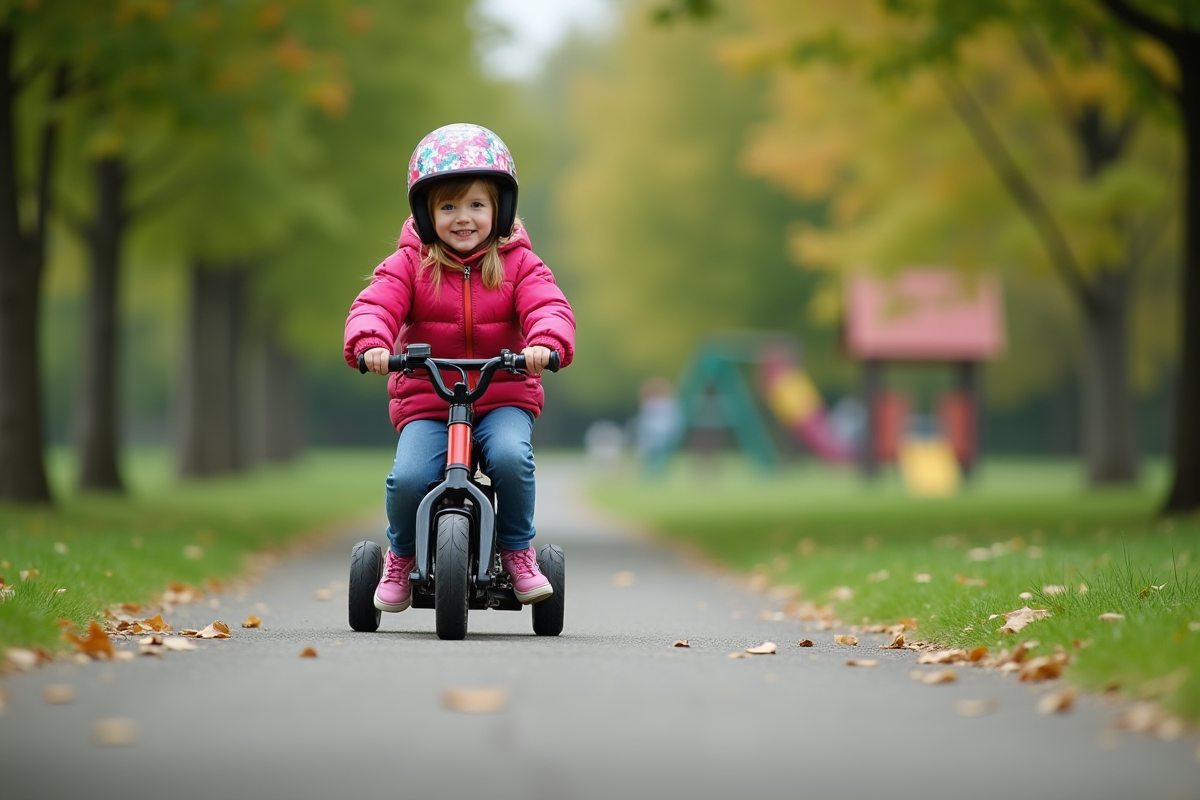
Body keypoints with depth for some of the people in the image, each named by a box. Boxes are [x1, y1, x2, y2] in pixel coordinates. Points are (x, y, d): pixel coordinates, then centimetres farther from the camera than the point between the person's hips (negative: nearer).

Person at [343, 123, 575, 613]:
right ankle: (401, 555, 5)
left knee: (510, 457, -31)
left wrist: (546, 342, -35)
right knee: (409, 476, -25)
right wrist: (371, 342, -35)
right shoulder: (410, 264, 2)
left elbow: (548, 306, -11)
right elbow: (375, 305, -11)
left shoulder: (517, 262, 3)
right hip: (425, 399, 0)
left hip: (504, 396, 0)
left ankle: (518, 552, -7)